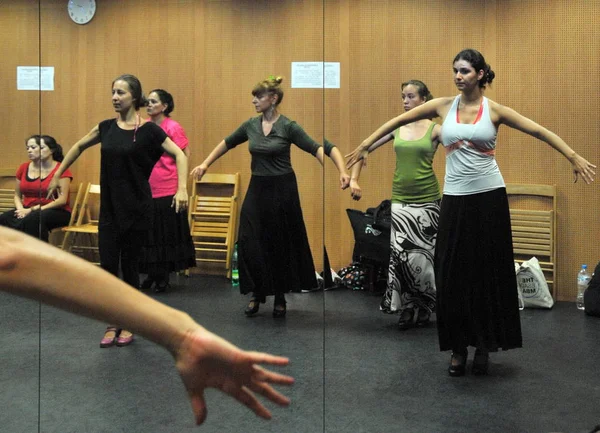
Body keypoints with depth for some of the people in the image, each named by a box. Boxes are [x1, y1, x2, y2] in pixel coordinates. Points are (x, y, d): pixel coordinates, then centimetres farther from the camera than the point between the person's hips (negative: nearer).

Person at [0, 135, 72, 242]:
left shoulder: (61, 169, -5)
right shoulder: (24, 168, 11)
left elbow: (62, 200, -11)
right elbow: (17, 195, 17)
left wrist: (33, 209, -16)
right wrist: (21, 210, -7)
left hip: (56, 212, -5)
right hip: (28, 211, 5)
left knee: (33, 219, -39)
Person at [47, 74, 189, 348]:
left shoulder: (148, 130, -9)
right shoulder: (106, 127, 5)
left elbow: (179, 155, -9)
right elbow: (78, 147, 20)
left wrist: (182, 188, -22)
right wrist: (57, 176, 20)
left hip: (136, 209, -4)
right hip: (109, 208, 4)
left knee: (129, 266, 4)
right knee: (108, 267, 1)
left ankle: (128, 325, 19)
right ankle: (112, 325, 16)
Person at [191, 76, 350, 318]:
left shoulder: (288, 127, -11)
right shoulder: (250, 125, 3)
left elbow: (316, 149, -16)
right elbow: (227, 143, 19)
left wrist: (341, 171, -30)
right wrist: (205, 164, 19)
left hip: (282, 189, -4)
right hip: (257, 188, 4)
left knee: (281, 244, 5)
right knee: (250, 243, -2)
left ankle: (280, 298, 20)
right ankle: (257, 294, 15)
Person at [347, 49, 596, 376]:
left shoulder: (494, 110, -1)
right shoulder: (443, 106, 3)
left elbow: (540, 132, -1)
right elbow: (398, 121, 11)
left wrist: (574, 158, -6)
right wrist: (365, 146, 12)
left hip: (489, 196, -1)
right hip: (455, 198, 2)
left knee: (488, 272, 5)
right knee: (453, 274, 1)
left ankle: (484, 346, 19)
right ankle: (458, 348, 14)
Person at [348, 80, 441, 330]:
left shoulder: (435, 129, -4)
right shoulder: (395, 128, 4)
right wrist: (353, 180, -1)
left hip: (427, 200, -2)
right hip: (400, 199, 2)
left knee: (419, 253, 0)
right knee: (399, 253, -6)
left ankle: (422, 308, 18)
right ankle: (407, 308, 9)